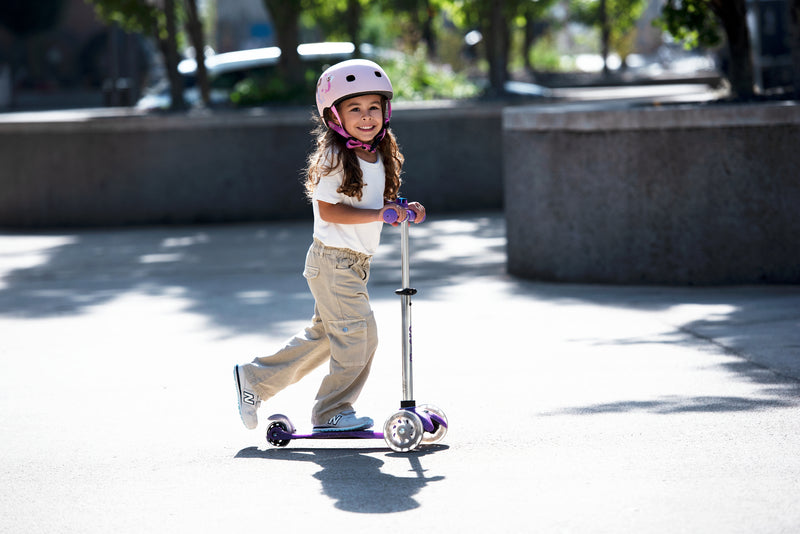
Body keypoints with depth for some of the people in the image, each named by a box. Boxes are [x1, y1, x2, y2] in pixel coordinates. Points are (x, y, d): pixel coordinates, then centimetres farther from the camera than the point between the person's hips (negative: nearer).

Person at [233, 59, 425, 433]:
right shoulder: (335, 157, -16)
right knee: (359, 335, -9)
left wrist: (404, 211, -3)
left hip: (355, 262, 9)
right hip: (334, 261, -9)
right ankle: (332, 412, 5)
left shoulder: (380, 157, 9)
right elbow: (328, 209, -20)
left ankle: (254, 378, 29)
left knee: (323, 337, 16)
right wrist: (379, 214, -25)